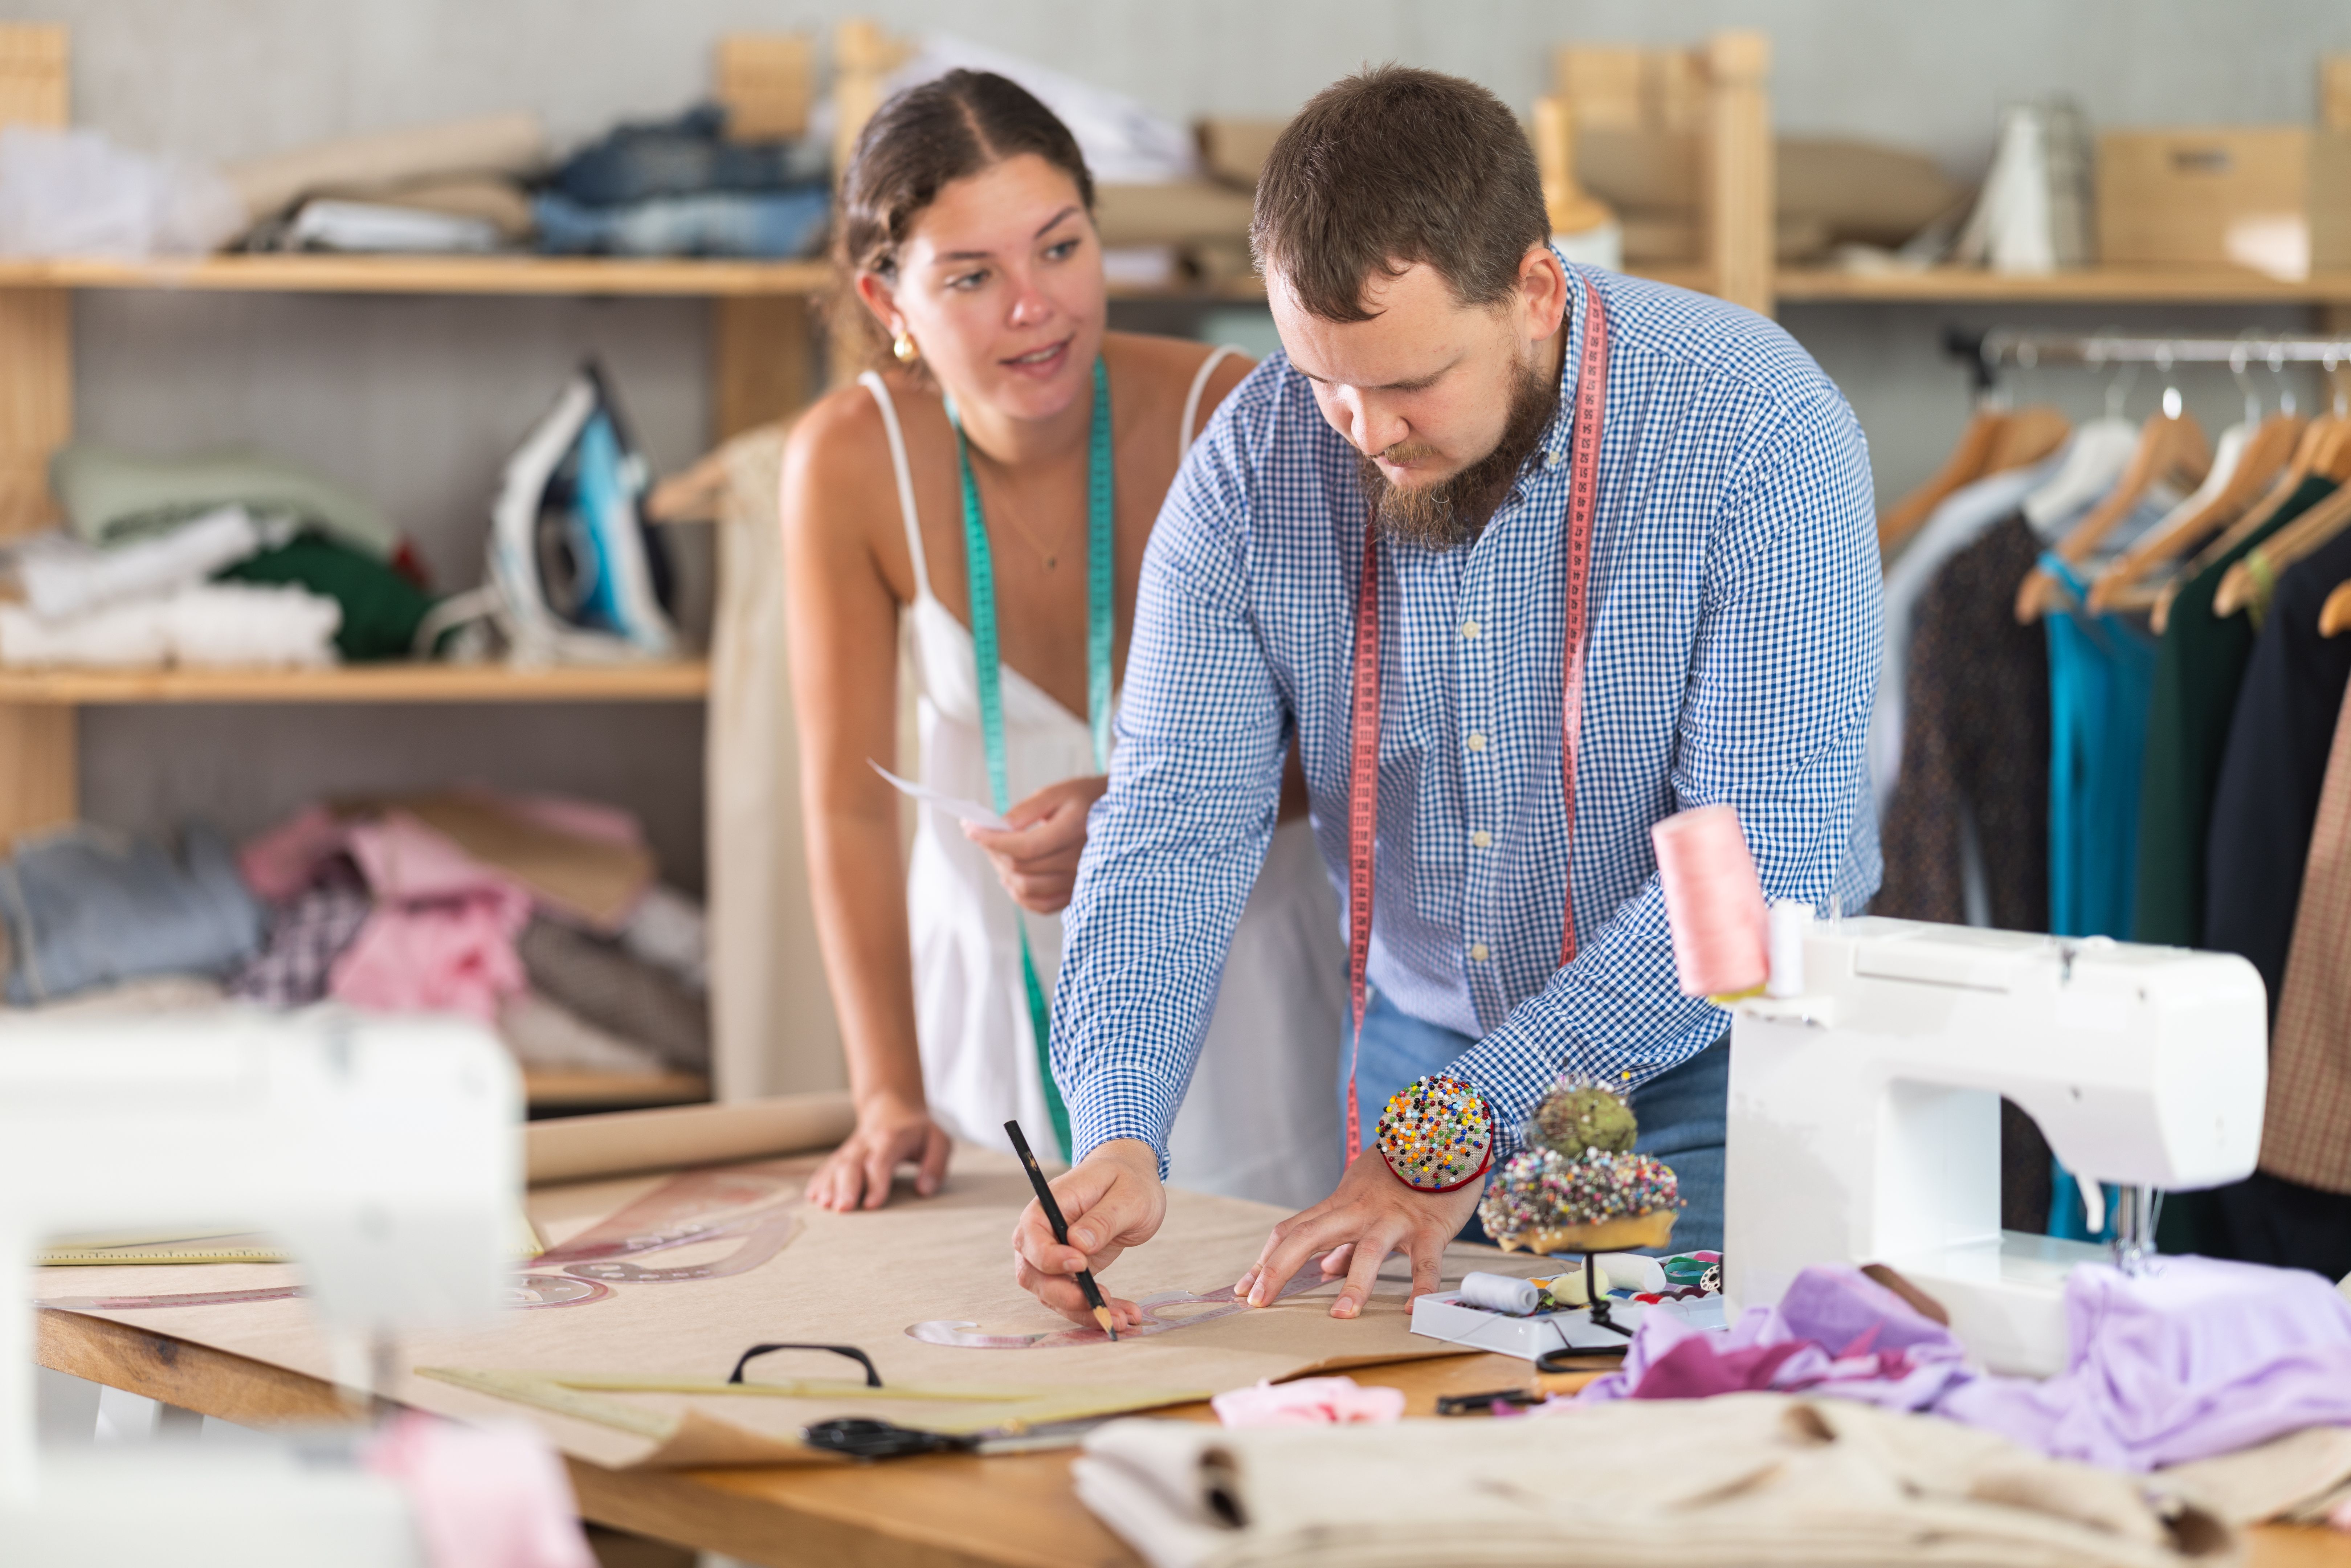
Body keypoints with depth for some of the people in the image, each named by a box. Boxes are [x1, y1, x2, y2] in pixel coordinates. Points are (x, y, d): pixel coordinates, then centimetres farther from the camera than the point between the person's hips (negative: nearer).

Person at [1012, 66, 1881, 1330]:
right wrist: (1115, 1136, -27)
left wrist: (1473, 1127, -28)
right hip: (1426, 1052, 3)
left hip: (1712, 1072, -3)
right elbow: (1175, 823, -9)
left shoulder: (1759, 433, -20)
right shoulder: (1254, 466, -8)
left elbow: (1762, 861, -24)